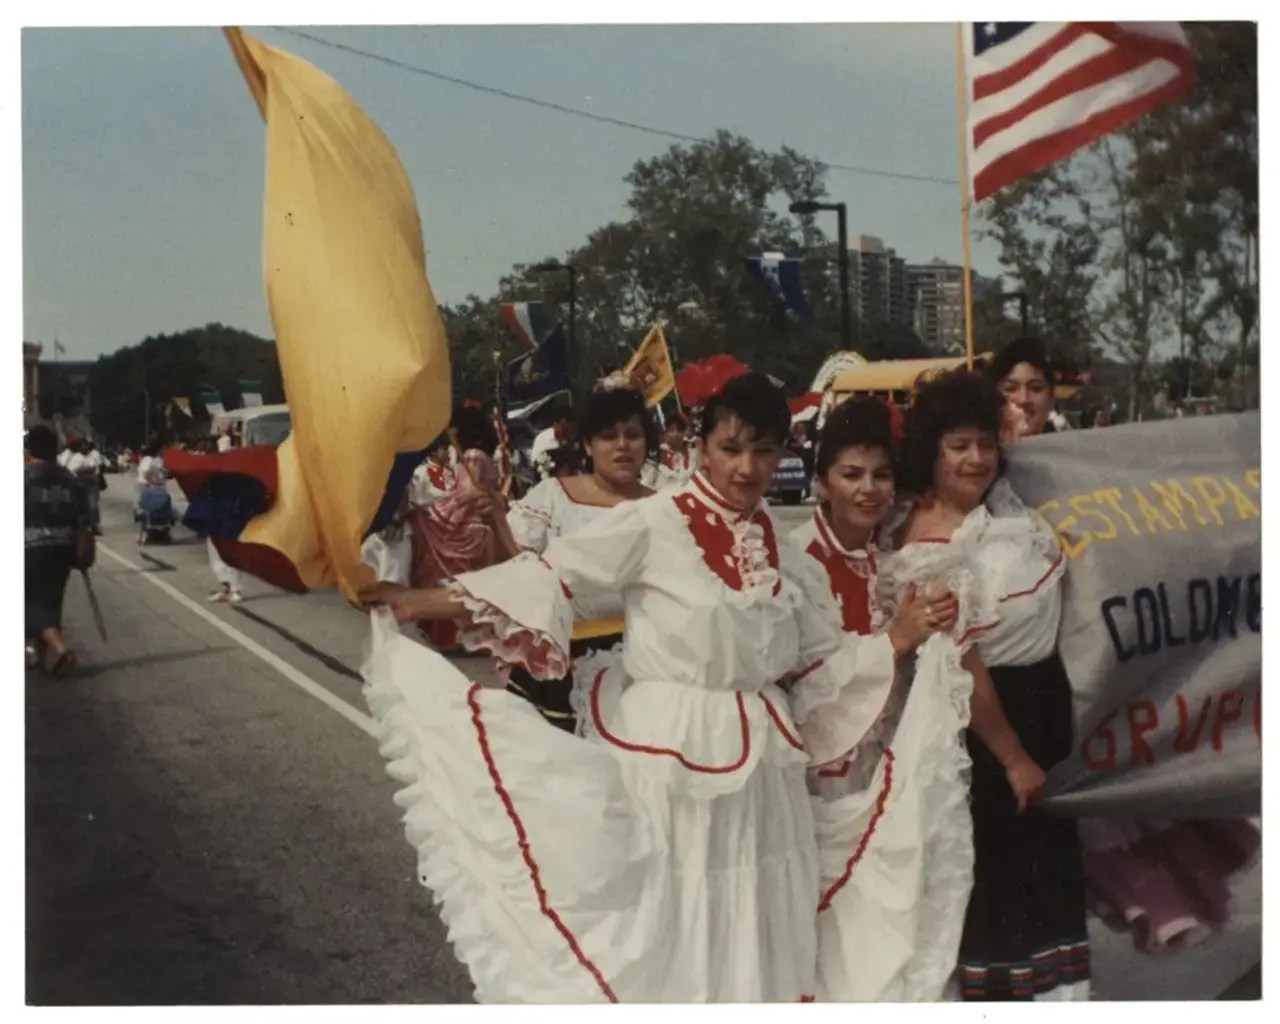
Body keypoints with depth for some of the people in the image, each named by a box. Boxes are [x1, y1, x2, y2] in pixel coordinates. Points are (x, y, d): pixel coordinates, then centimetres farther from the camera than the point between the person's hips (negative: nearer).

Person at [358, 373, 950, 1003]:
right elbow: (552, 576, -16)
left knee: (748, 933, 15)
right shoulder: (654, 524, -12)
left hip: (755, 770, 6)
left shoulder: (782, 550, 7)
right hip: (664, 762, -5)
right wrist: (430, 601, -21)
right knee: (660, 924, 5)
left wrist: (898, 641, -3)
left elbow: (820, 662, 10)